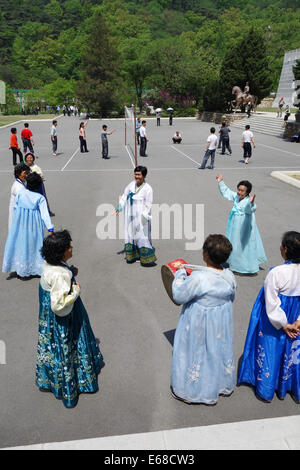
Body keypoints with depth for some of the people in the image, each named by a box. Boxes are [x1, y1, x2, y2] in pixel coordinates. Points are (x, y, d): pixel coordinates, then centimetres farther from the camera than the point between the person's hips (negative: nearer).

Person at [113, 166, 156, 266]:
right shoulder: (132, 184, 6)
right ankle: (132, 256, 22)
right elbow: (125, 196, 13)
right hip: (130, 215, 6)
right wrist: (119, 207, 3)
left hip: (140, 216, -5)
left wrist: (144, 217, -18)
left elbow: (148, 205, -10)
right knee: (130, 234, 10)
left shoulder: (147, 189, -9)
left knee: (142, 235, -6)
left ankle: (147, 259, 1)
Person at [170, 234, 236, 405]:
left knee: (197, 352, 14)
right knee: (220, 349, 25)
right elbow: (231, 298, 5)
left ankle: (192, 389, 33)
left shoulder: (198, 278, -31)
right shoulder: (229, 276, -12)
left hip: (199, 325, -6)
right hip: (222, 323, 6)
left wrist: (180, 274, -6)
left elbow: (179, 296, -18)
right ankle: (223, 385, 47)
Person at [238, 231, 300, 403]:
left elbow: (272, 304, -23)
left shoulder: (276, 273, -28)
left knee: (270, 350, 15)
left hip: (276, 322, -4)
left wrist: (284, 325, -11)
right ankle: (285, 387, 43)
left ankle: (266, 390, 34)